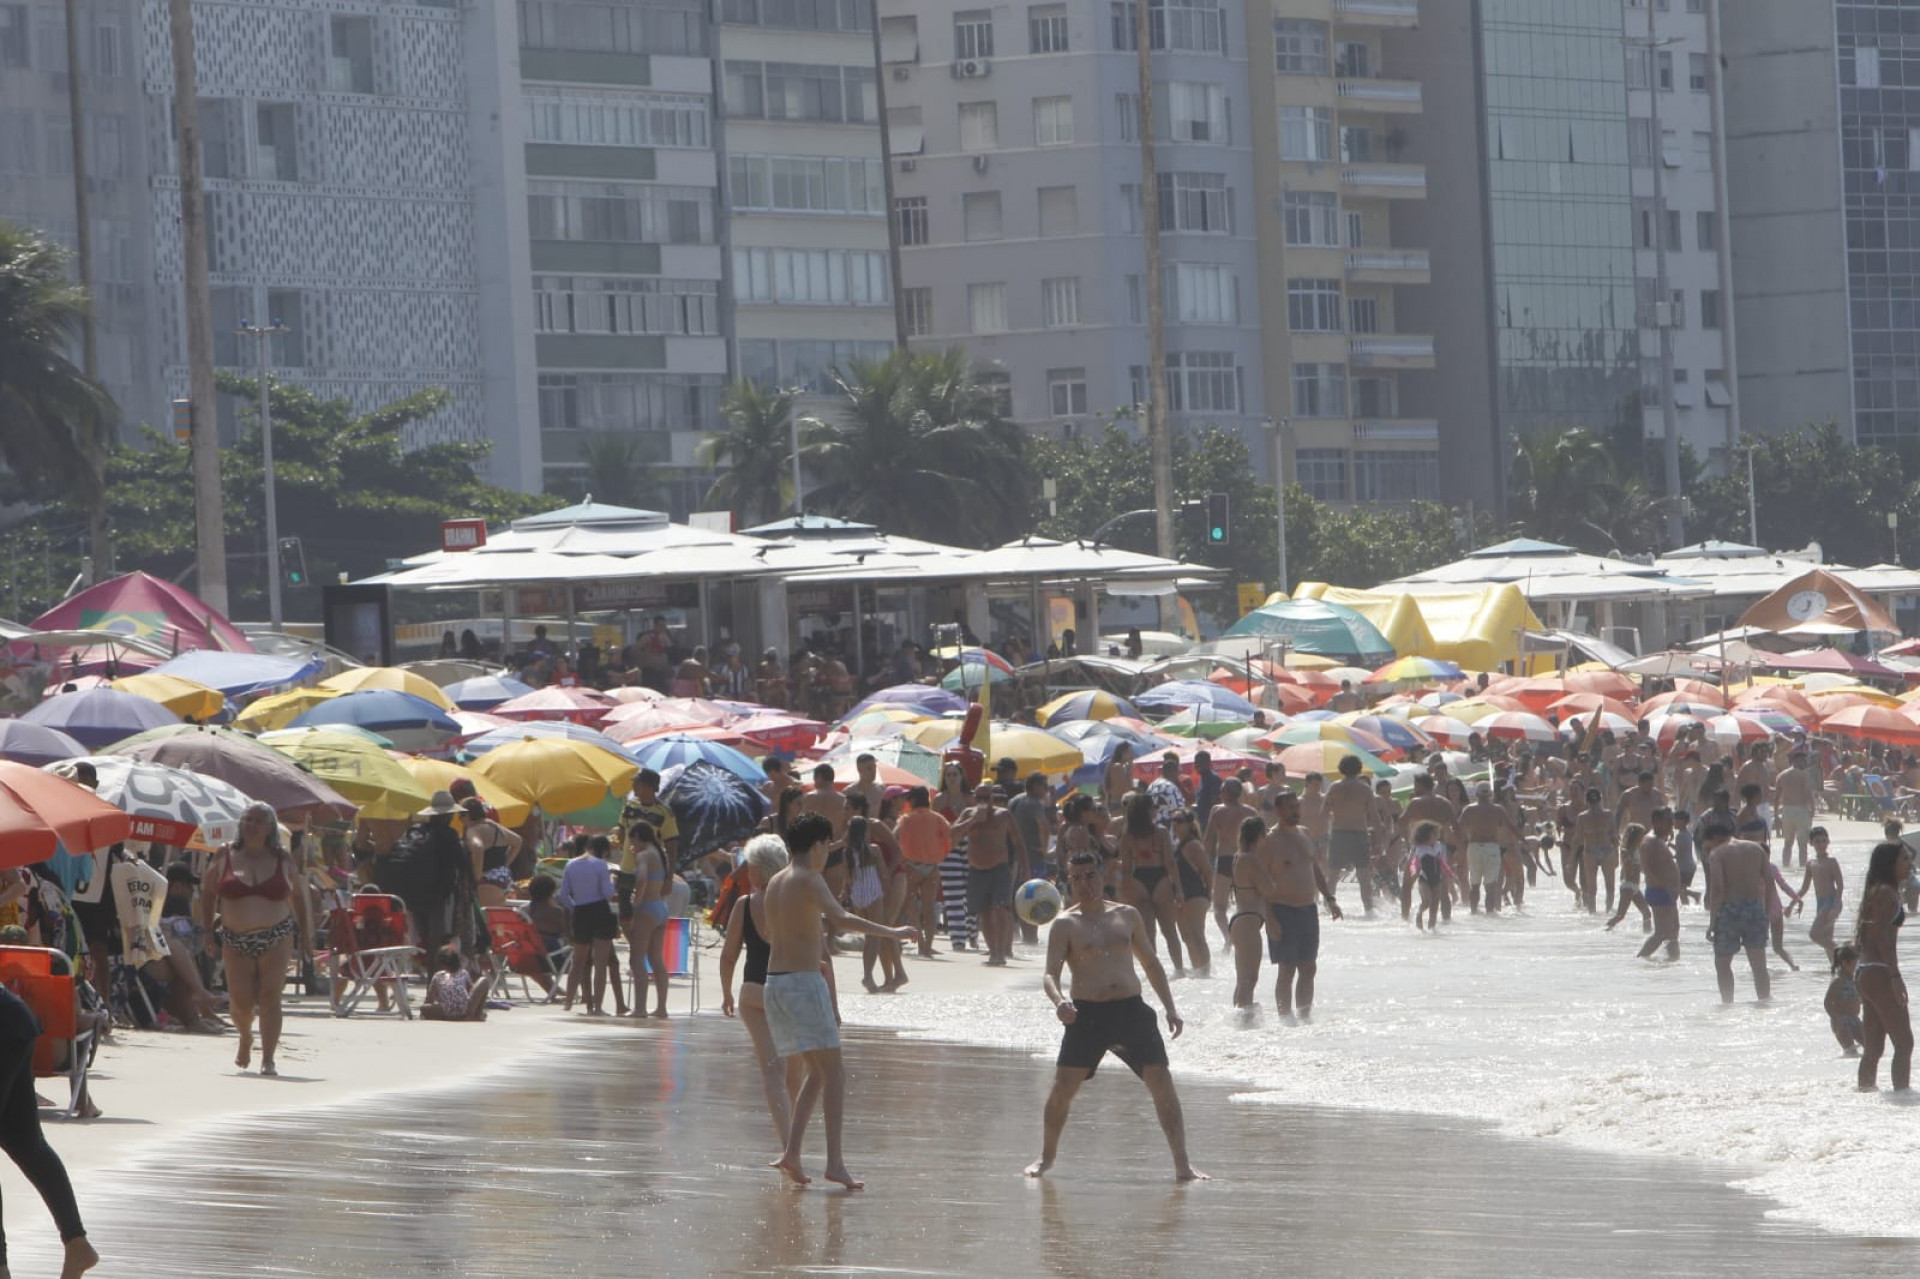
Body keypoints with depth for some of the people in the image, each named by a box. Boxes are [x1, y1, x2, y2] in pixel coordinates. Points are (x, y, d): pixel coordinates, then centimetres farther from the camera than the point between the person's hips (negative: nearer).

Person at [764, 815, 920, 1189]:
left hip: (775, 982, 8)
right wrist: (892, 933, -25)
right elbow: (839, 919, -26)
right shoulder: (808, 881, -10)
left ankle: (791, 1152, 4)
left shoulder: (775, 883, 15)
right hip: (804, 981, -8)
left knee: (818, 1073, 16)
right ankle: (835, 1162, -15)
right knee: (834, 1072, -7)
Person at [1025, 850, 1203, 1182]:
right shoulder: (1066, 924, 1)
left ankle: (1182, 1164, -1)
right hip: (1087, 1014, -2)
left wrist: (1170, 1008, 13)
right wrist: (1058, 1000, -30)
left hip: (1131, 1008, 3)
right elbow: (1051, 973, -8)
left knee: (1162, 1083, -6)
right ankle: (1046, 1157, 13)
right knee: (1063, 1087, -7)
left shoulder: (1127, 916, 12)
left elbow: (1151, 964, 19)